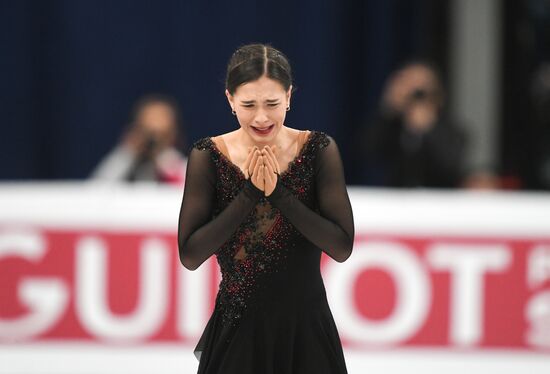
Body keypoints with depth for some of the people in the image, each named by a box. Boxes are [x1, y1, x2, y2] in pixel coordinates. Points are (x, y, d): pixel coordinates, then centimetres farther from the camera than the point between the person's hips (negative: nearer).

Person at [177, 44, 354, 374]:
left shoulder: (319, 150, -5)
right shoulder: (208, 156, -6)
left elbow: (342, 247, -11)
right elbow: (190, 255, -11)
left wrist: (278, 193, -18)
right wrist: (249, 193, -18)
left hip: (306, 328, 1)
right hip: (237, 331, 0)